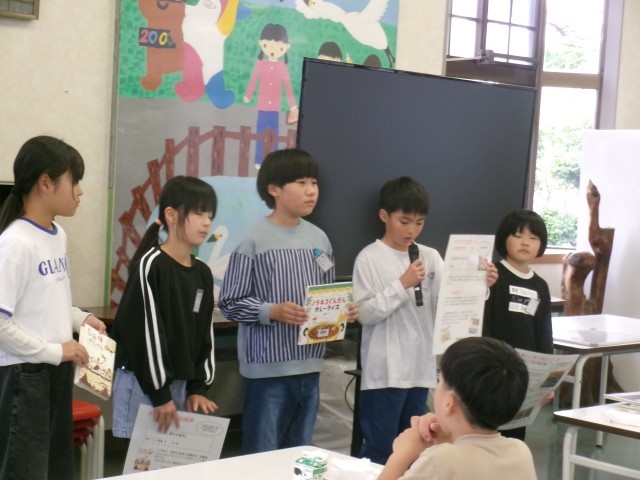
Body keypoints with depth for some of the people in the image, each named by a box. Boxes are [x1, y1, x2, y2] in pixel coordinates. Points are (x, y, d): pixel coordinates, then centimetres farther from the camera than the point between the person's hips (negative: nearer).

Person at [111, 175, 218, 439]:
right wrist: (159, 394, -15)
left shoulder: (203, 274, 9)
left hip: (181, 385, 7)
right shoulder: (150, 266, -12)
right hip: (142, 386, -6)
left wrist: (198, 388, 6)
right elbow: (144, 333, -15)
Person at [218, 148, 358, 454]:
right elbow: (230, 303, -9)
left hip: (309, 366, 6)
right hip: (268, 368, -6)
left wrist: (342, 311, -4)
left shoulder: (319, 239, 8)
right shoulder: (254, 239, -10)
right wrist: (272, 312, -21)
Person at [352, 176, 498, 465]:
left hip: (420, 369, 5)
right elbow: (363, 313, -12)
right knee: (380, 449, 0)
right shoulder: (369, 258, -6)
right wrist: (403, 285, -17)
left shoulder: (430, 257, 8)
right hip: (384, 372, -5)